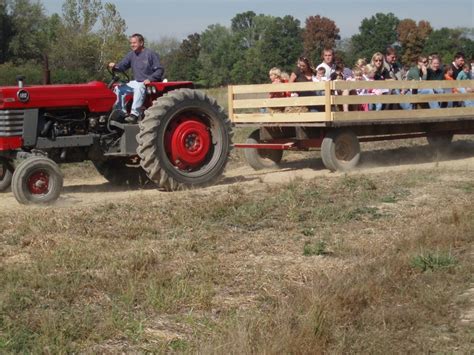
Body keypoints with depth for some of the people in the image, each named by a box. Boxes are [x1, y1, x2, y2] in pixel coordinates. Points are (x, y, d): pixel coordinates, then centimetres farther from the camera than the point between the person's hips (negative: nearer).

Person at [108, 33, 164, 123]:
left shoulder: (150, 54, -8)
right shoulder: (132, 54, 11)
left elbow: (160, 70, -13)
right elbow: (123, 65, 6)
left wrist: (150, 79, -25)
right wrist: (115, 66, -17)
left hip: (150, 83, -8)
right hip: (136, 82, 8)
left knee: (139, 88, -38)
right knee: (118, 89, -3)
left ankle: (134, 114, -43)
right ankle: (122, 112, -4)